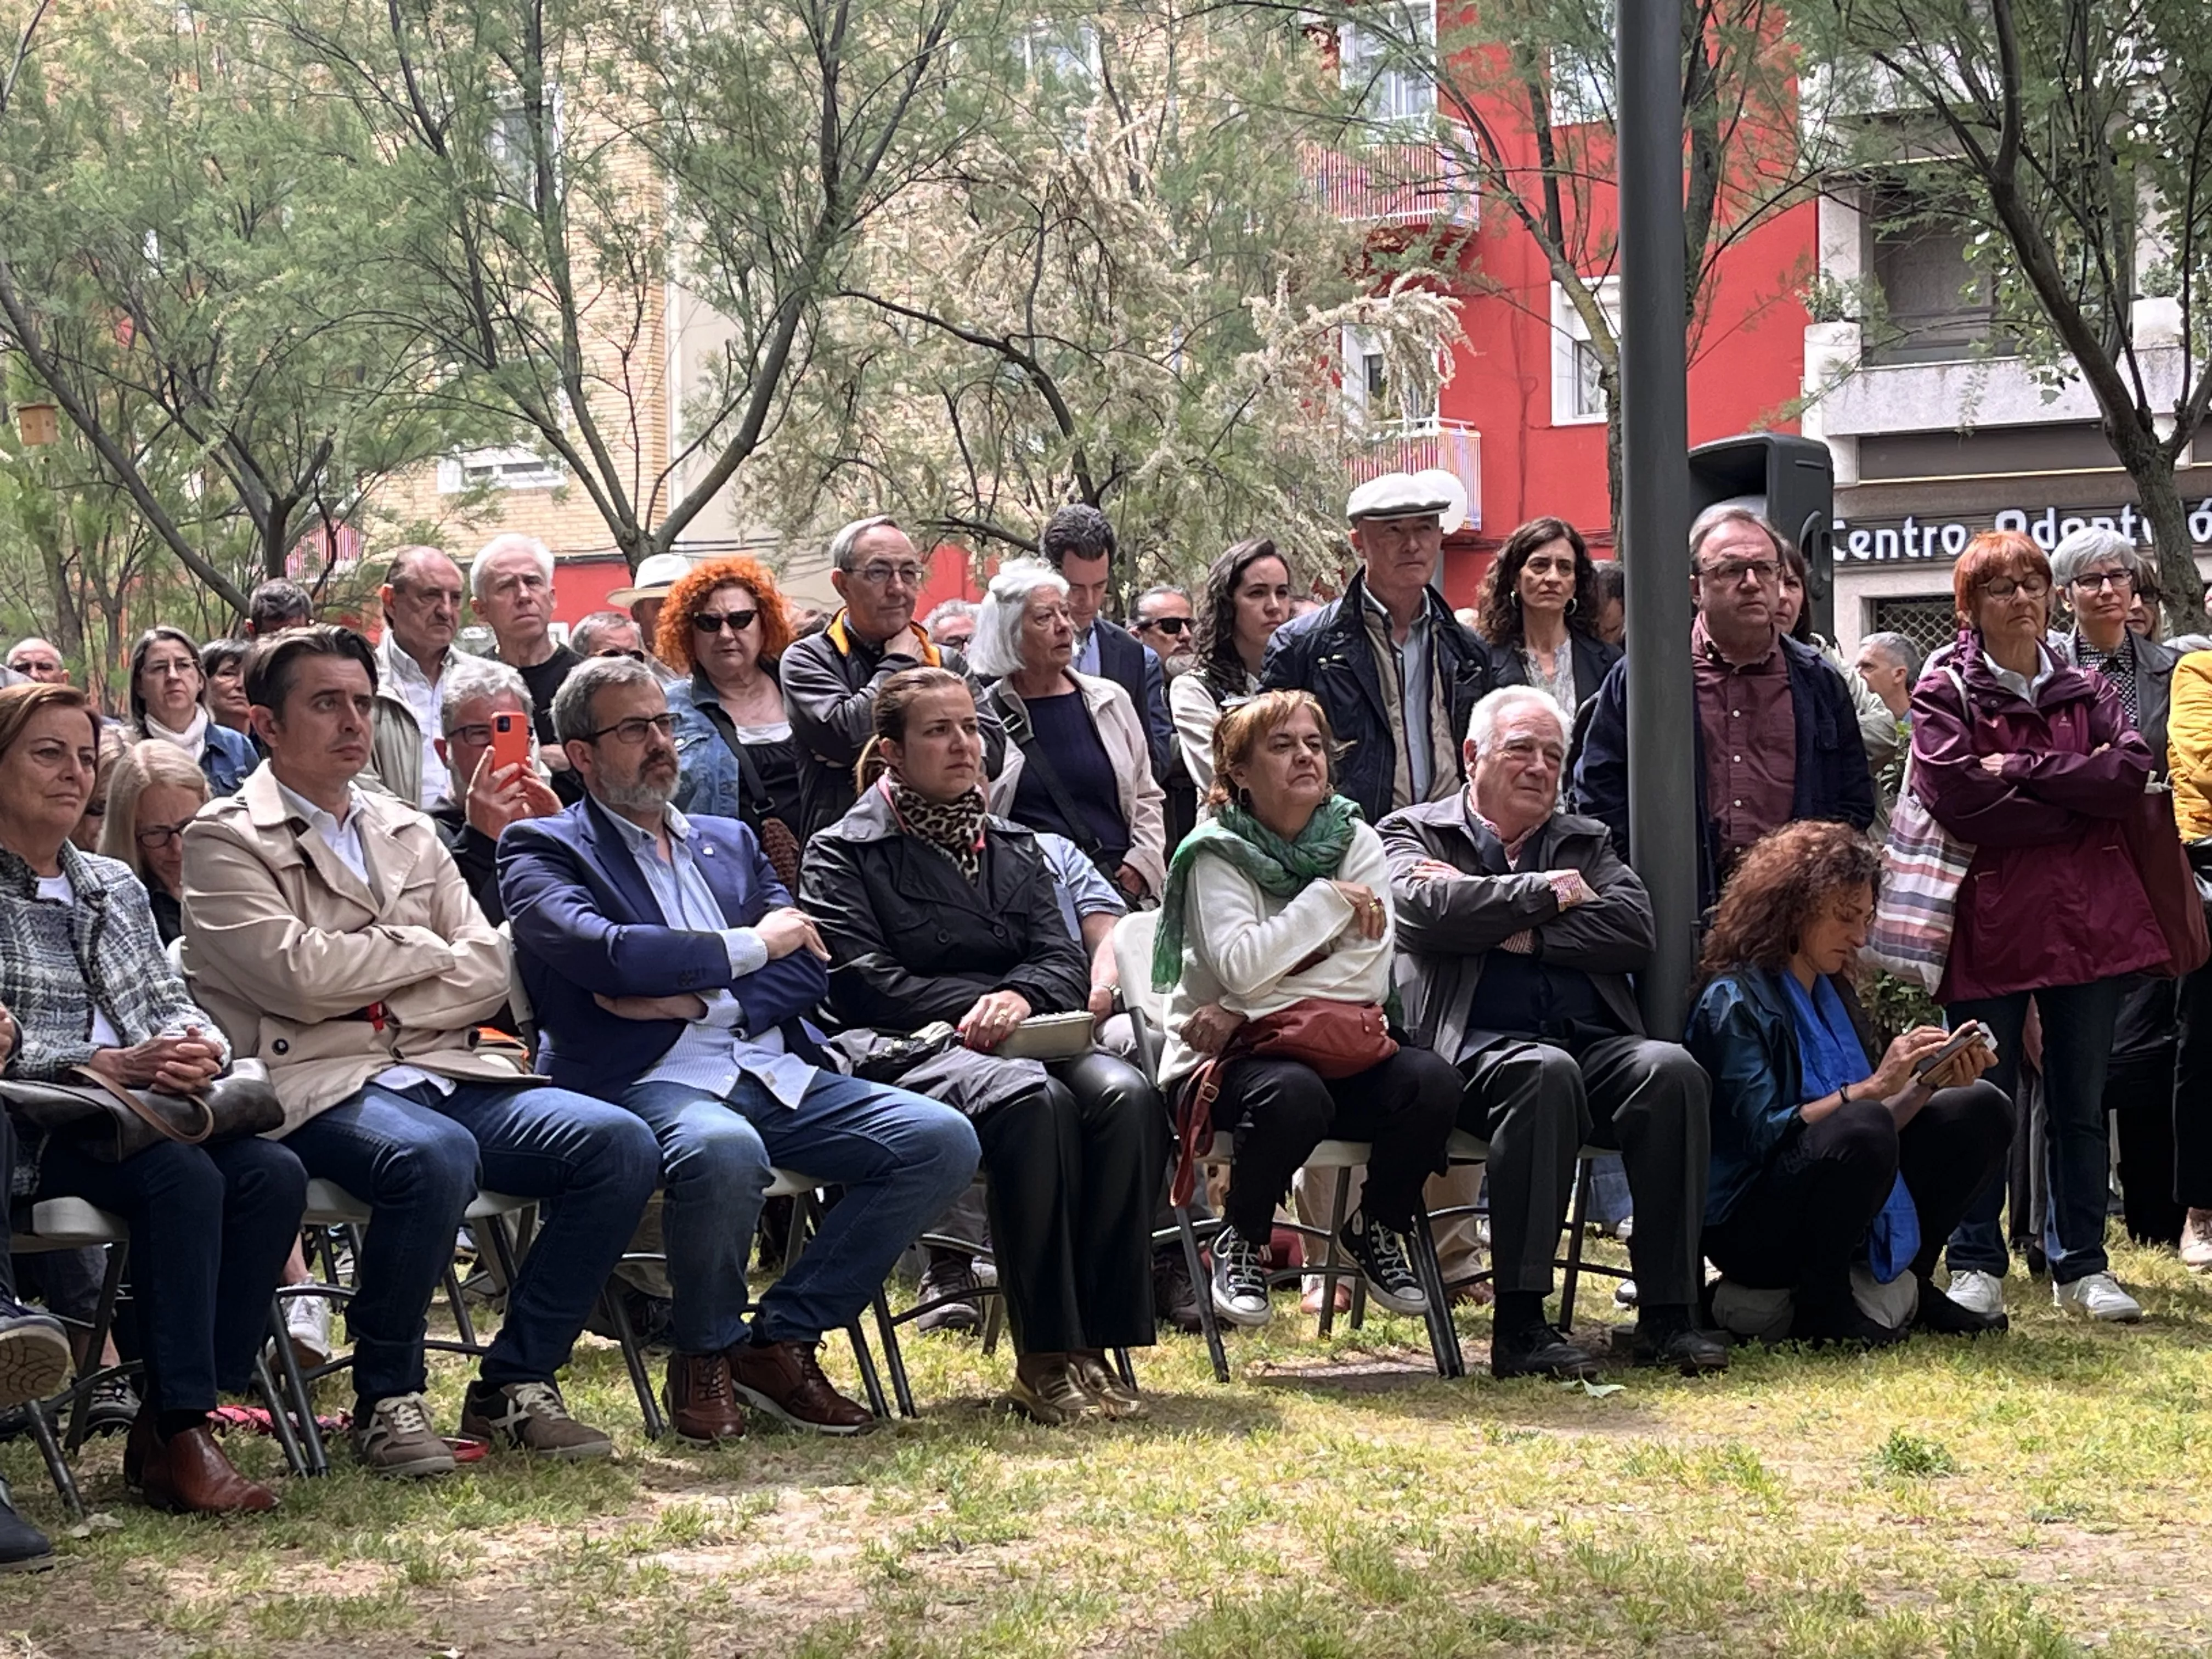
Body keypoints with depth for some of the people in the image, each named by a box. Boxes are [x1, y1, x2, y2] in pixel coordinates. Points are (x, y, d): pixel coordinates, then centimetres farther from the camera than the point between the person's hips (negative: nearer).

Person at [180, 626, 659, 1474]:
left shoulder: (407, 832, 22)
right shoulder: (225, 841, 3)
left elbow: (489, 971, 11)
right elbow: (299, 975, -12)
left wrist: (376, 997, -6)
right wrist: (426, 950, 1)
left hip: (444, 1071, 6)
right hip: (319, 1086, -6)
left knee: (619, 1144, -18)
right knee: (433, 1157, -39)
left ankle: (515, 1383, -5)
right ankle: (386, 1400, -16)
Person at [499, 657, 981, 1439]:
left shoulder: (730, 842, 24)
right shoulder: (541, 850, 6)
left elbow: (807, 970, 11)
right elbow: (606, 954, -14)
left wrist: (697, 998, -7)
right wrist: (750, 947, -3)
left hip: (777, 1077, 6)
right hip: (648, 1084, -6)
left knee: (941, 1140, -15)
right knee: (722, 1152, -40)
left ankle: (781, 1339, -5)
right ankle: (704, 1359, -11)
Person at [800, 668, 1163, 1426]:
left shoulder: (1014, 847, 26)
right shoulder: (844, 853, 9)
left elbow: (1065, 960, 13)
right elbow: (862, 984, -5)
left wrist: (1019, 997, -11)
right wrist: (974, 1009, -12)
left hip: (1033, 1039, 5)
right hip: (914, 1052, -5)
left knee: (1125, 1095, -29)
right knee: (1033, 1100, -38)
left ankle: (1096, 1343, -28)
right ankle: (1044, 1357, -34)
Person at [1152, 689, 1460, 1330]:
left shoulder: (1357, 843, 5)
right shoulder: (1217, 854, -3)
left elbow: (1368, 978, -8)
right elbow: (1242, 968, -20)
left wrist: (1247, 1013, -16)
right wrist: (1332, 899, -14)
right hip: (1228, 1062, -3)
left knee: (1431, 1080, -26)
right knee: (1293, 1094, -37)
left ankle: (1375, 1227, 2)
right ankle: (1241, 1240, -8)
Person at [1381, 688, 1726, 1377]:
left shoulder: (1585, 842, 27)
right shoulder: (1414, 833, 17)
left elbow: (1635, 929, 7)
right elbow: (1422, 908, -7)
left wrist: (1519, 932, -3)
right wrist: (1548, 893, 0)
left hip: (1595, 1043, 4)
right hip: (1478, 1051, -4)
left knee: (1672, 1070, -28)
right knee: (1546, 1073, -37)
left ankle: (1667, 1314, -25)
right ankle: (1519, 1323, -35)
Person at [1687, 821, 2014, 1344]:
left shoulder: (1832, 993, 13)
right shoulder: (1734, 1001, -12)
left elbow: (1881, 1132, 10)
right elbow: (1762, 1134, -23)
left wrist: (1929, 1083, -6)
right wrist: (1872, 1088, -25)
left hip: (1834, 1216, 8)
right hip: (1749, 1230, -8)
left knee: (1983, 1110, 2)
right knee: (1861, 1126, -35)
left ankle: (1910, 1284, 7)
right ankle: (1820, 1304, -17)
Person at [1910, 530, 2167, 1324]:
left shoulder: (2086, 691, 12)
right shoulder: (1945, 692, -1)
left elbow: (2133, 771, -5)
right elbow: (1956, 797, -16)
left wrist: (2023, 769, -13)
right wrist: (2077, 803, -10)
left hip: (2087, 922, 4)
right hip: (1991, 923, -4)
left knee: (2081, 1101, 9)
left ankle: (2082, 1265, 17)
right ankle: (1977, 1264, 11)